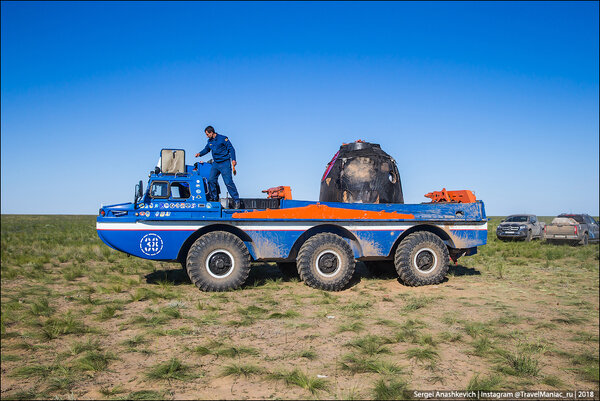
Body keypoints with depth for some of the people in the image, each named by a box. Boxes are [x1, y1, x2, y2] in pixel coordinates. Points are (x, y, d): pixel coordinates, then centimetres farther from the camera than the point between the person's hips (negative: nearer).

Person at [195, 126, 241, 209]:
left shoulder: (223, 138, -7)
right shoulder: (210, 141, 12)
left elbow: (231, 149, -8)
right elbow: (206, 149, 26)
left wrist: (233, 159, -18)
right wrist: (200, 153, 6)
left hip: (225, 163, -6)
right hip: (215, 163, 6)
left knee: (228, 182, -10)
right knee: (211, 180, -4)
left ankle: (236, 201, -4)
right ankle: (214, 199, 10)